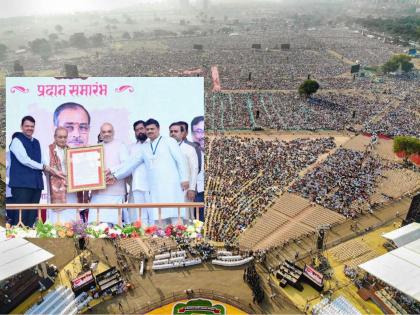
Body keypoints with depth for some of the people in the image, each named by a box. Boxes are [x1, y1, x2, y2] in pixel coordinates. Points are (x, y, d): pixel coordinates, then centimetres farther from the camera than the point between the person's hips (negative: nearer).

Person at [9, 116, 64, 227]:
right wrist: (43, 167, -9)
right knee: (21, 215, -9)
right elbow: (24, 160, -13)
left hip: (36, 183, 7)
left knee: (32, 215, 8)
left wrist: (54, 171, 4)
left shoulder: (36, 142, 19)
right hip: (21, 183, -7)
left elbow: (42, 161, 18)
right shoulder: (17, 140, -2)